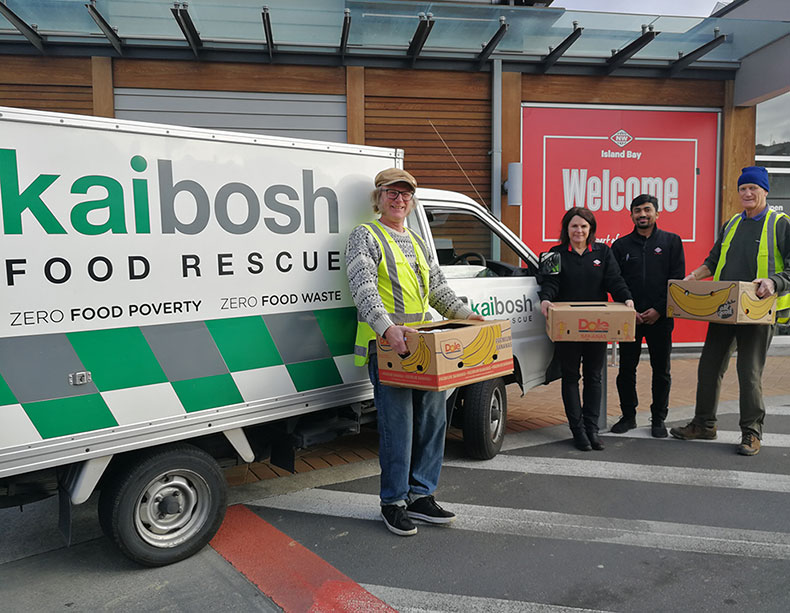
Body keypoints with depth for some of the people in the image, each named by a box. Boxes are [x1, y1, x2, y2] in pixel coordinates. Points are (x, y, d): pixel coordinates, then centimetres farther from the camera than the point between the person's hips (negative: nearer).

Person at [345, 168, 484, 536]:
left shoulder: (418, 243, 23)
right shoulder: (365, 236, -1)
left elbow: (438, 290, 25)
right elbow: (363, 288, -16)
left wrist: (466, 315, 10)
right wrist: (387, 327, -30)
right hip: (386, 346, -7)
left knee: (433, 418, 8)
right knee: (398, 424, -6)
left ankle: (420, 495, 22)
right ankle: (393, 502, 11)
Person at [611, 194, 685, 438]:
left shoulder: (671, 241, 5)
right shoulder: (620, 245, 8)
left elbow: (677, 279, 0)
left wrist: (659, 310, -9)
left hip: (661, 318, -1)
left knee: (661, 371, 7)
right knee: (626, 370, 5)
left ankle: (658, 419, 20)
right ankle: (628, 416, 19)